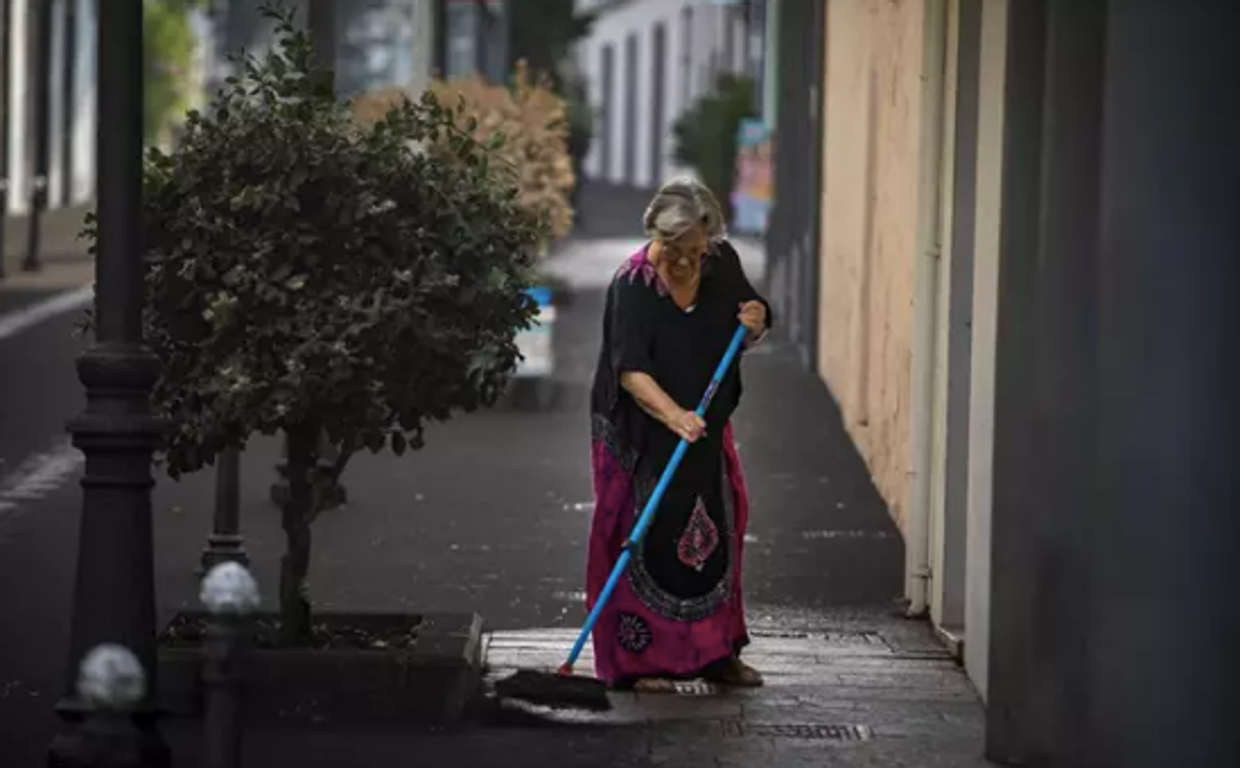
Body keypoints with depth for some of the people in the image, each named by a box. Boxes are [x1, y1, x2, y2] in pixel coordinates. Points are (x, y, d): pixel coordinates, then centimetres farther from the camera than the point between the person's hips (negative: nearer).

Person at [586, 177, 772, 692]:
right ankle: (640, 661, 1)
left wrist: (754, 323, -12)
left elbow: (744, 338, 12)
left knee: (715, 534, 10)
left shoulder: (722, 264, -4)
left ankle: (716, 652, 21)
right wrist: (674, 415, -43)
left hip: (705, 428, 6)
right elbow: (631, 370, -29)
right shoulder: (633, 284, -22)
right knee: (645, 538, -5)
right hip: (641, 435, -6)